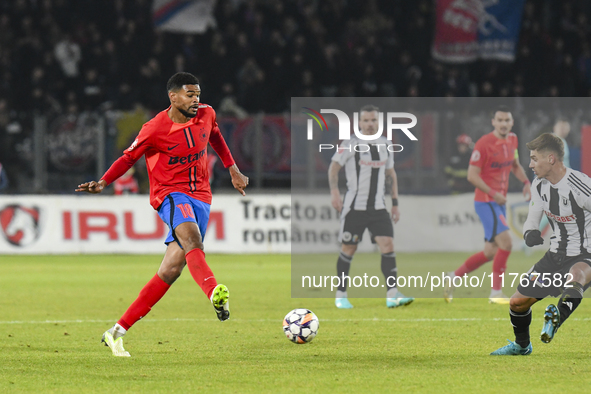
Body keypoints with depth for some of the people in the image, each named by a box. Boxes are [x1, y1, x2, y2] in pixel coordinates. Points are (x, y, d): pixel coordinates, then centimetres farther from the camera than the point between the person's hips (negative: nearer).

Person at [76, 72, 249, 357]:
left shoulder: (206, 115, 4)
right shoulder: (155, 129, -10)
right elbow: (129, 157, 2)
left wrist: (233, 171, 25)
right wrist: (103, 183, -12)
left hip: (200, 197, 5)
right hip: (170, 194, -5)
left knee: (171, 270, -4)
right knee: (191, 237, -37)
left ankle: (117, 332, 1)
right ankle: (215, 294, -62)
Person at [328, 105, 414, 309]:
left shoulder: (385, 145, 9)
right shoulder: (350, 145, -6)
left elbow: (391, 175, 18)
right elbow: (334, 167, -4)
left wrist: (395, 203, 15)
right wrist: (334, 191, -18)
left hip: (378, 207, 4)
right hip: (354, 206, -4)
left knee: (388, 244, -10)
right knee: (348, 249, 1)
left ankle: (392, 295, -13)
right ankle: (341, 295, 14)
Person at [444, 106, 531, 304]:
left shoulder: (512, 140, 8)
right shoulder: (484, 143, -15)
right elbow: (472, 175, -15)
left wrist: (526, 182, 8)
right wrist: (493, 194, -20)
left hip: (499, 202, 8)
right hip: (485, 202, -8)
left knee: (490, 253, 10)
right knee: (506, 243, -19)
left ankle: (453, 277, 26)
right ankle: (496, 293, -12)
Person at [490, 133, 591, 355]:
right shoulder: (539, 185, 2)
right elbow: (532, 220, 9)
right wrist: (530, 233, -15)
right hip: (556, 254, 7)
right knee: (518, 302, 9)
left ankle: (558, 316, -58)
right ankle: (522, 345, 33)